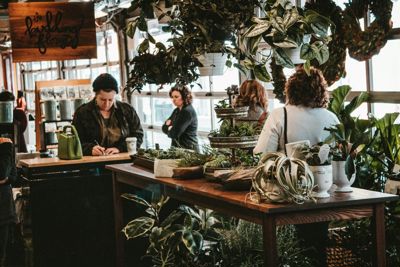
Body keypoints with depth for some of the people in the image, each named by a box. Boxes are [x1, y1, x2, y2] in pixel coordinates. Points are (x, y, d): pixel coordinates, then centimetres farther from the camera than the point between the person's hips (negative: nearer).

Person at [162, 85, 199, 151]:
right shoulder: (176, 111, 14)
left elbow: (174, 134, -20)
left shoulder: (188, 112, -16)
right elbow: (164, 128, 15)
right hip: (176, 148, 9)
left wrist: (169, 130, 2)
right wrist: (170, 128, -7)